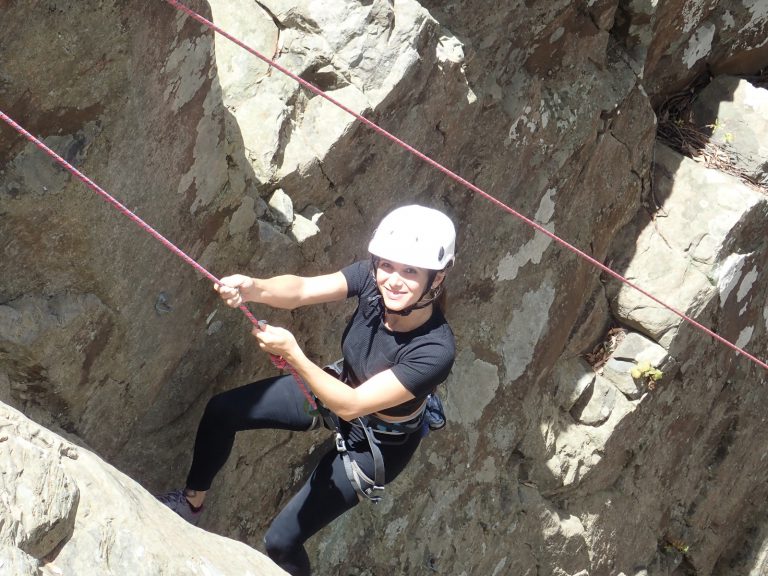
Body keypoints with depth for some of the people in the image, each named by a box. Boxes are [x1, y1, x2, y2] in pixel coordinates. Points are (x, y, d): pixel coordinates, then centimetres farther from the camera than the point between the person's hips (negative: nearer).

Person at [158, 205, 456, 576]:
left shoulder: (435, 351, -38)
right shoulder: (373, 280, -24)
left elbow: (350, 405, -36)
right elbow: (302, 289, -33)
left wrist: (292, 354, -45)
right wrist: (253, 289, -54)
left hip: (376, 443, -6)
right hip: (339, 385, 6)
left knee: (281, 541, -4)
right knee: (221, 411, 5)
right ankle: (191, 502, 31)